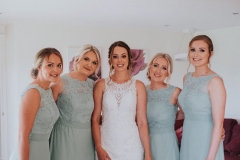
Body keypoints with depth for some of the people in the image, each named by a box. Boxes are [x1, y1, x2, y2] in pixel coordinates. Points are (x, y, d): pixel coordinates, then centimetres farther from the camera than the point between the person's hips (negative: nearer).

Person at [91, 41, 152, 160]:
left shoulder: (138, 86, -1)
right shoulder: (101, 84, 0)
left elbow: (142, 122, -2)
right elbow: (95, 119, 0)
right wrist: (98, 147, -8)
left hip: (131, 146, 0)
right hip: (107, 145, 0)